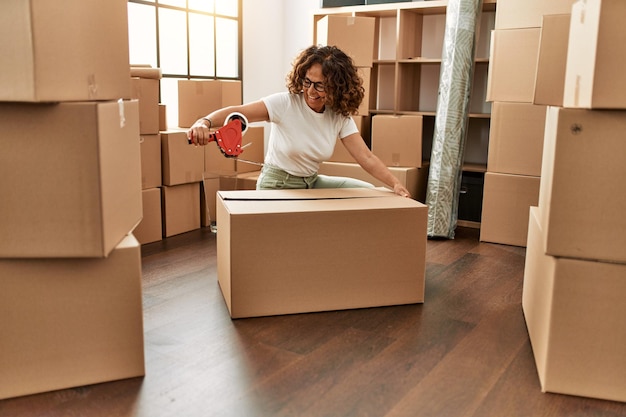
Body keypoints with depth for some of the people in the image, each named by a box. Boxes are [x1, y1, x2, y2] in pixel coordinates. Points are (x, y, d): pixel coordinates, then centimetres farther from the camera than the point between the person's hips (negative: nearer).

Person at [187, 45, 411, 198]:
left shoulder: (340, 117, -8)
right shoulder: (285, 103, -20)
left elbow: (366, 158, -13)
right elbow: (237, 112, -27)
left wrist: (395, 184, -27)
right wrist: (204, 122, -46)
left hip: (311, 183, 5)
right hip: (277, 185, -5)